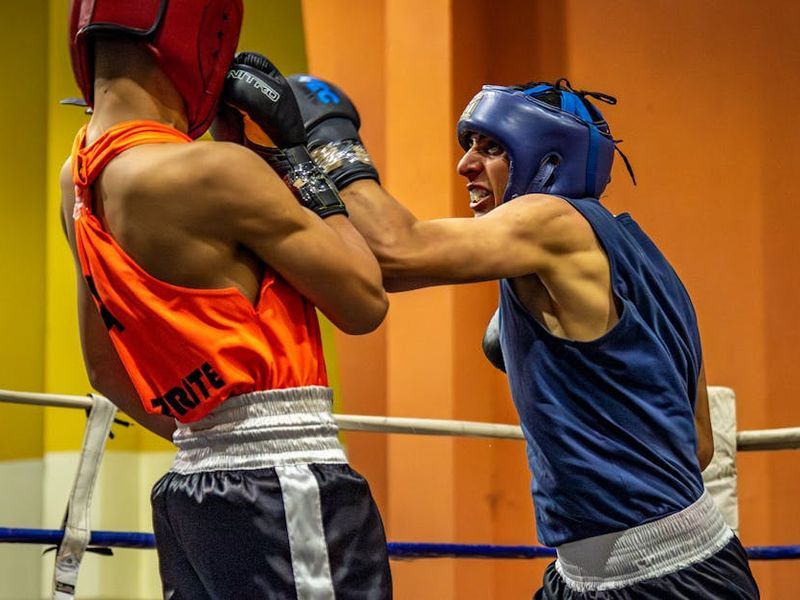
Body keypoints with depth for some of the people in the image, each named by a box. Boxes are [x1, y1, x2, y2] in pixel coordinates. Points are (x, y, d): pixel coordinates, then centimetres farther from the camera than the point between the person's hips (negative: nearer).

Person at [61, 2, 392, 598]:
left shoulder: (79, 178, 9)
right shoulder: (210, 171, -17)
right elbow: (364, 303, -7)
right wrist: (298, 151, -2)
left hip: (191, 488, 9)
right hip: (282, 490, -8)